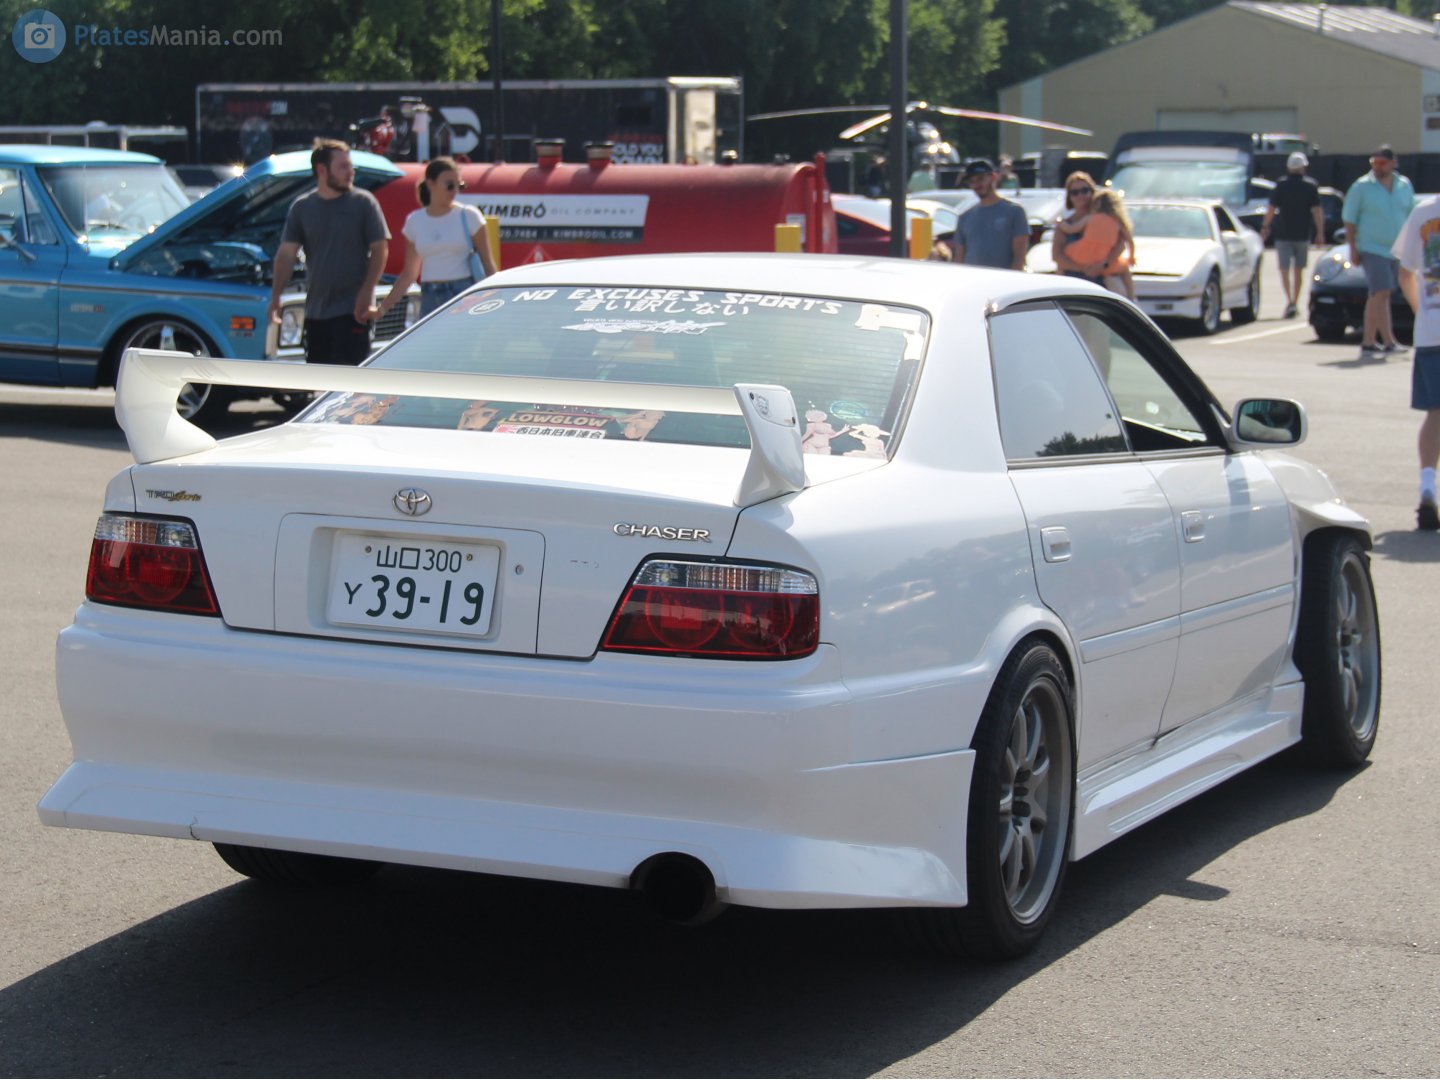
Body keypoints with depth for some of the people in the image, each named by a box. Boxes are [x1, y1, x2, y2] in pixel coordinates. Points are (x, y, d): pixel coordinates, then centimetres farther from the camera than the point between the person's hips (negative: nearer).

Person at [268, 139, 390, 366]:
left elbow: (380, 249, -3)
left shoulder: (363, 203, -1)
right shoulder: (302, 207, 7)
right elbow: (286, 253, 3)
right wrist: (276, 295, -9)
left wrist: (367, 292, -14)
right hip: (315, 310, 4)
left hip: (352, 310, -4)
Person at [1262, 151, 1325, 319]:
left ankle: (1290, 301, -20)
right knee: (1298, 270, 14)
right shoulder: (1311, 185, -1)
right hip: (1303, 234, 2)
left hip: (1283, 234, -2)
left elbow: (1271, 209, -3)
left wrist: (1265, 227, 9)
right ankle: (1295, 303, 19)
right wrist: (1320, 233, -3)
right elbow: (1316, 211, -5)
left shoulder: (1281, 185, -4)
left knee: (1285, 269, -1)